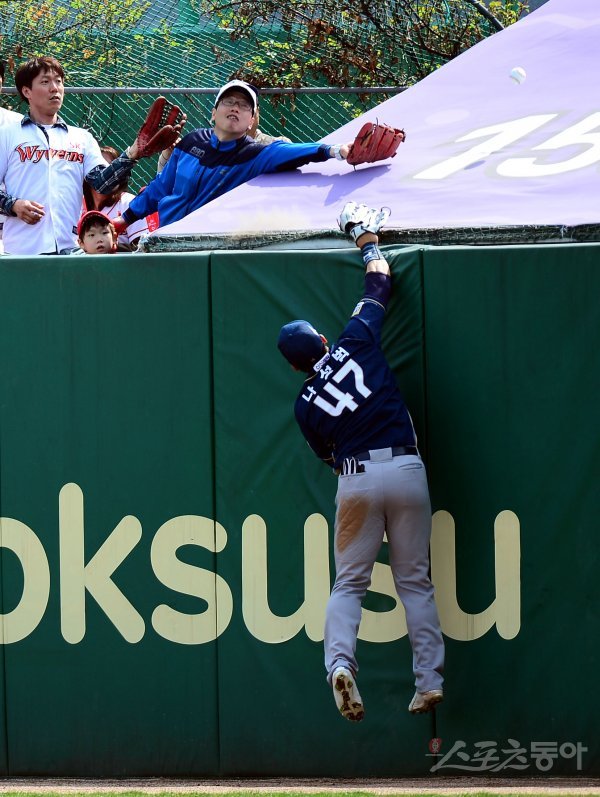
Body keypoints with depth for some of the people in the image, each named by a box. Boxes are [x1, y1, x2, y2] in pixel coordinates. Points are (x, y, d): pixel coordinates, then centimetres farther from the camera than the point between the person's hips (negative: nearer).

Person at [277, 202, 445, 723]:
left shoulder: (305, 404, 10)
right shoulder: (355, 342, 6)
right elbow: (379, 286, 17)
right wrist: (367, 237, 32)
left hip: (356, 477, -1)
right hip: (406, 467, 1)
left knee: (350, 581, 9)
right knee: (415, 581, 9)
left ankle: (340, 661, -17)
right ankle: (430, 679, 4)